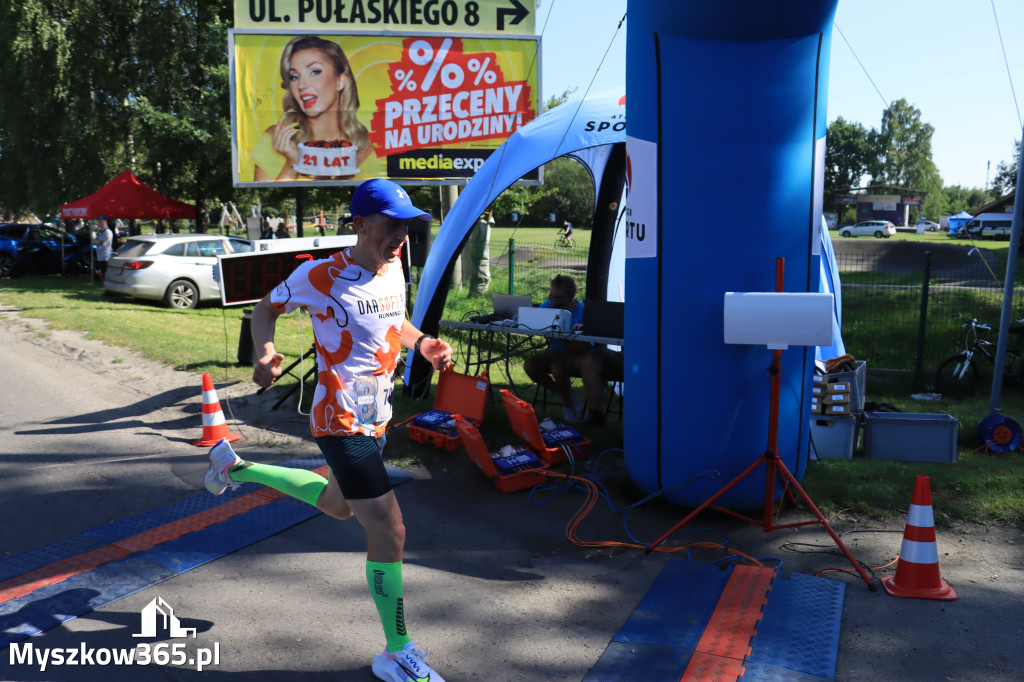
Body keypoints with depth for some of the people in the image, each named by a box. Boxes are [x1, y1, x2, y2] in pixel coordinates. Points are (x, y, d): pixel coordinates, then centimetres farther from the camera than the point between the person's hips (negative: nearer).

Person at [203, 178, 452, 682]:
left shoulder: (393, 266, 3)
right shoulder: (321, 275, -17)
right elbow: (266, 309, -2)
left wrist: (421, 343, -1)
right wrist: (265, 353, -21)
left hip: (375, 421, 9)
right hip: (342, 425, -9)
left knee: (337, 505, 30)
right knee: (389, 533, -8)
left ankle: (235, 466, 48)